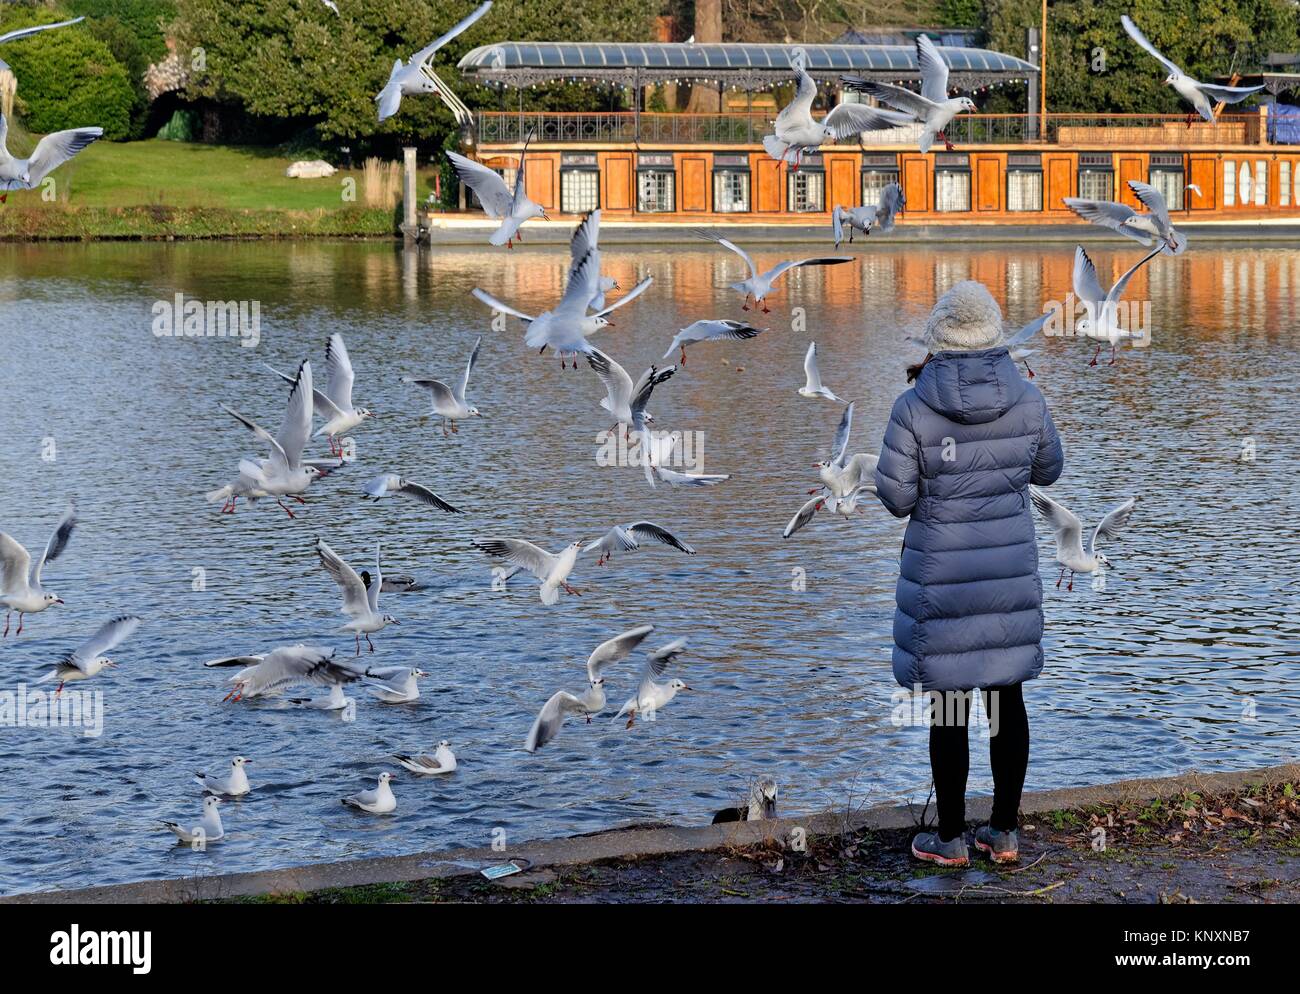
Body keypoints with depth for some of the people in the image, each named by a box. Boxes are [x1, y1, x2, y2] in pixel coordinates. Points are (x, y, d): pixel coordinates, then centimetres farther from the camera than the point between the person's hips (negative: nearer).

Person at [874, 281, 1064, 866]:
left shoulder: (914, 408, -17)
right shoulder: (1026, 399, -7)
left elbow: (896, 498, -12)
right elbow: (1047, 471, 9)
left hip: (941, 576, -3)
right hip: (1010, 570, 3)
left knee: (946, 706, 7)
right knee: (1006, 697, 14)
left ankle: (951, 838, 16)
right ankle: (1003, 833, 21)